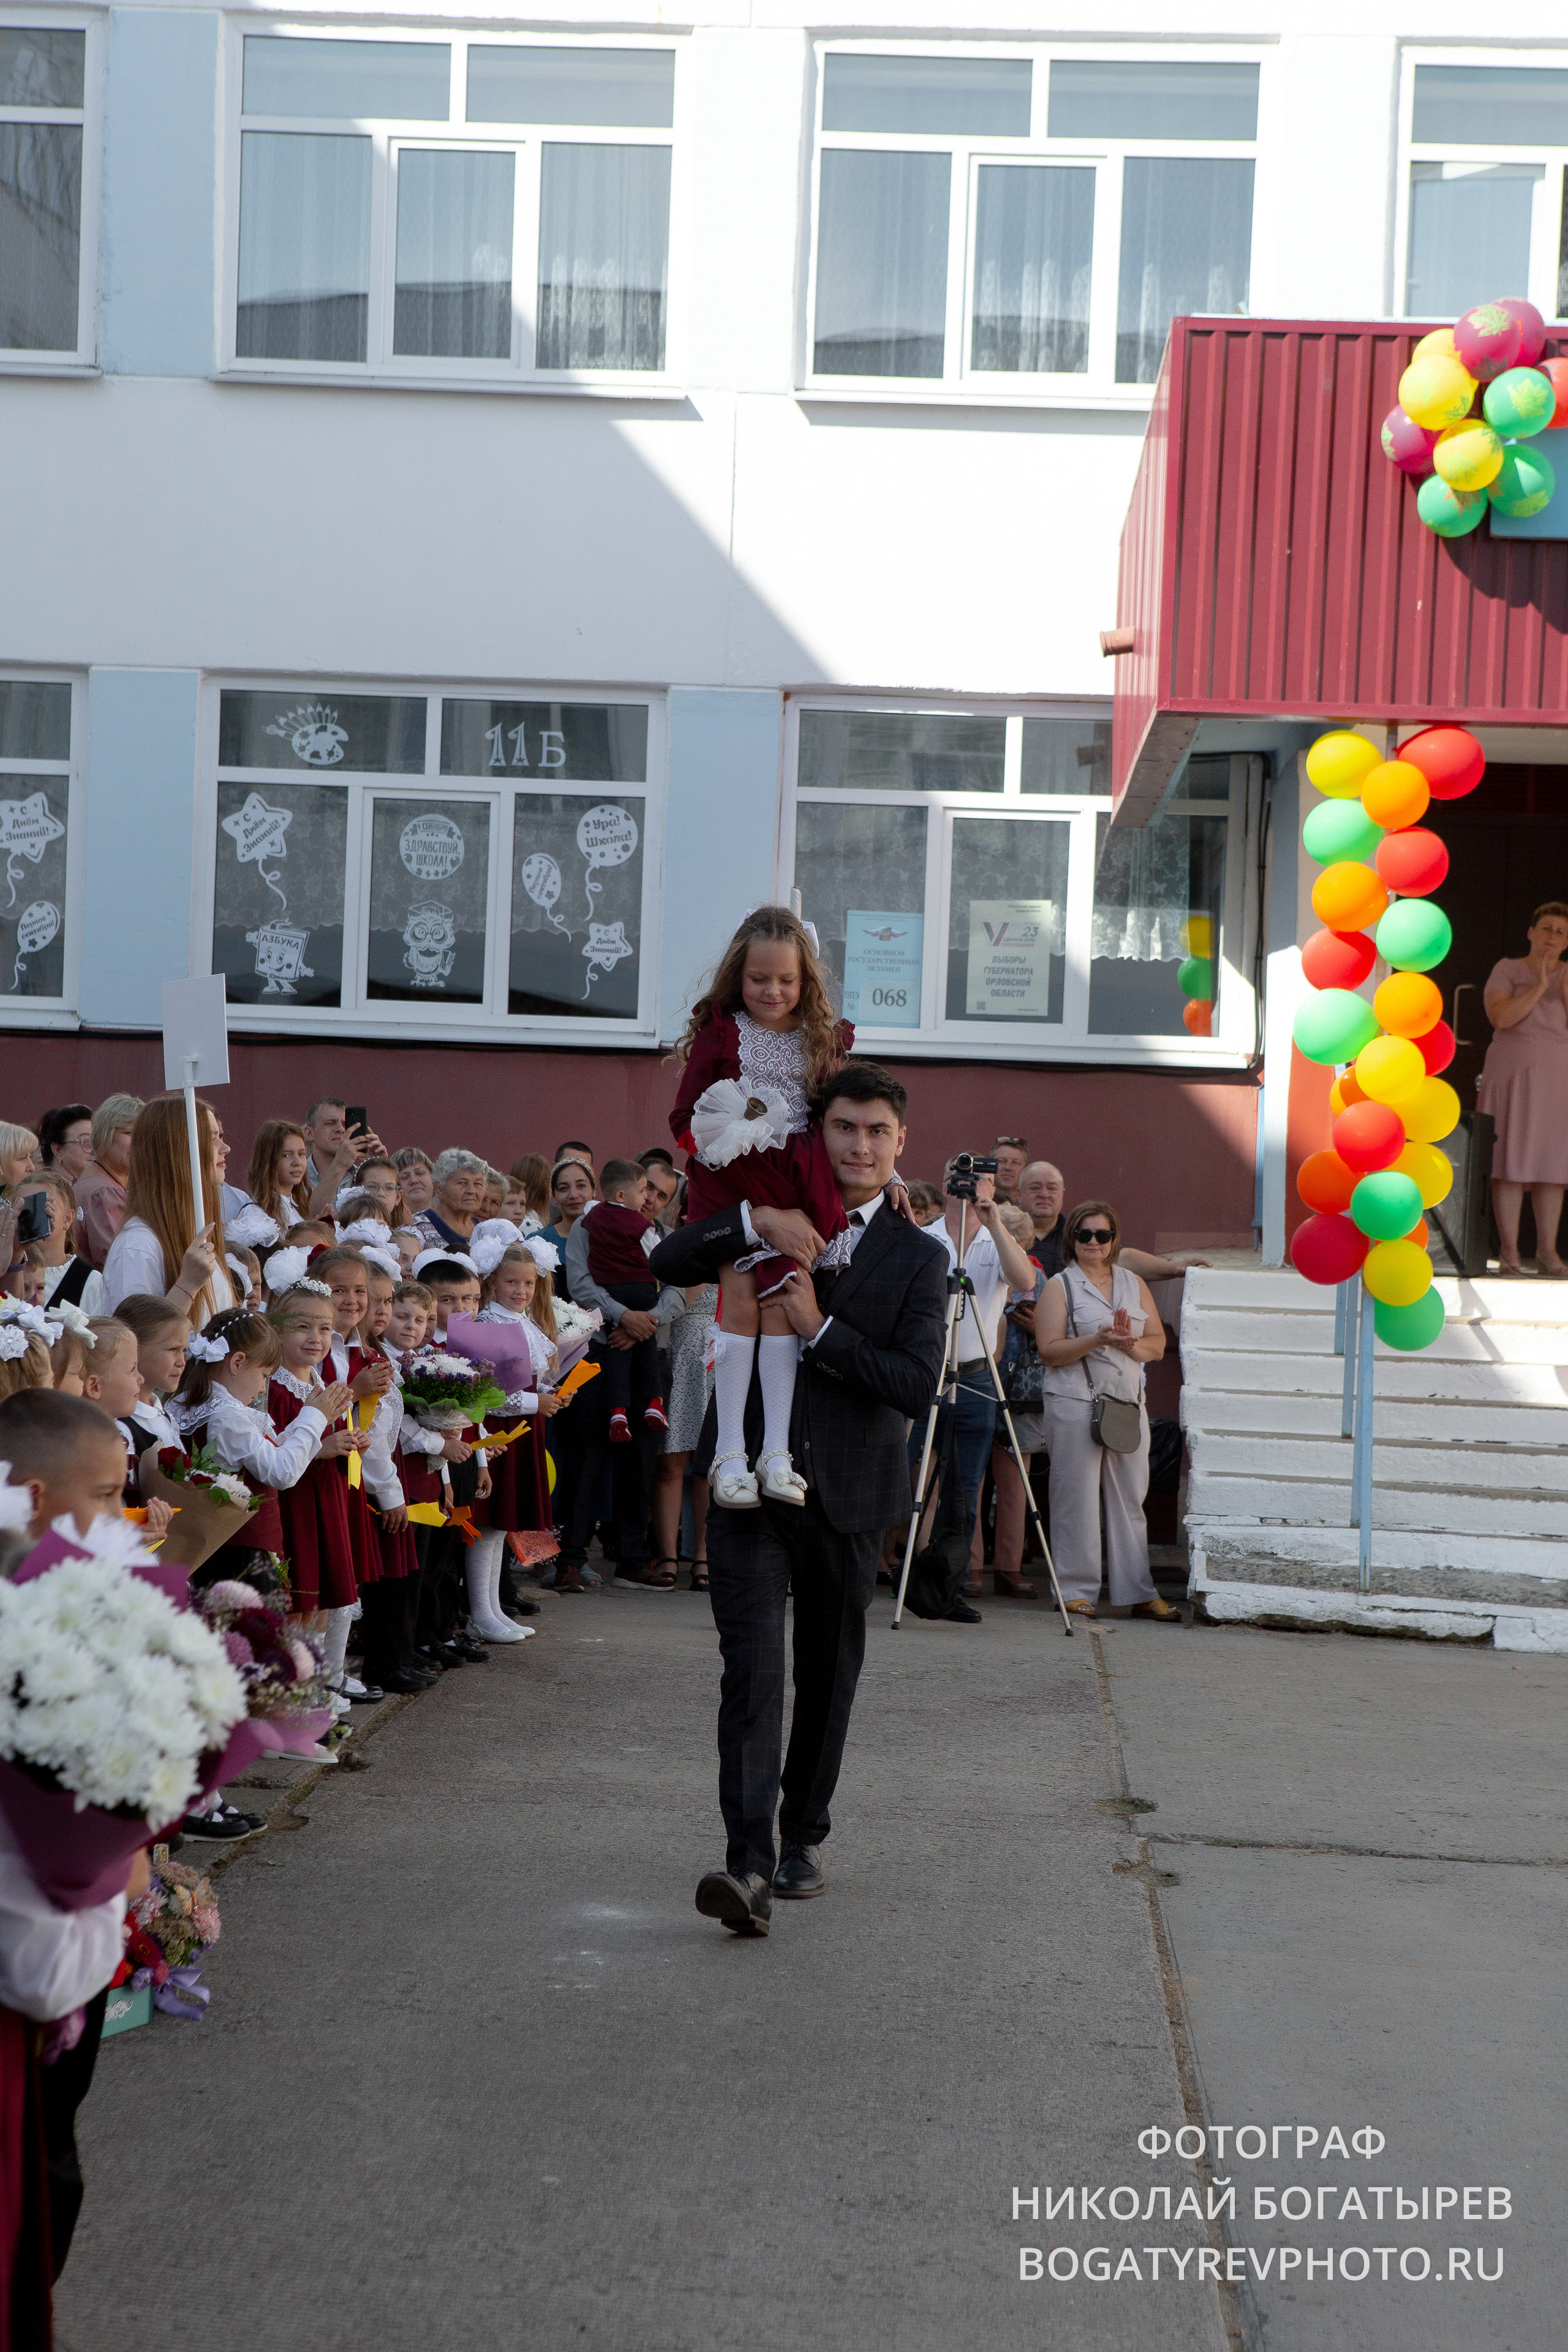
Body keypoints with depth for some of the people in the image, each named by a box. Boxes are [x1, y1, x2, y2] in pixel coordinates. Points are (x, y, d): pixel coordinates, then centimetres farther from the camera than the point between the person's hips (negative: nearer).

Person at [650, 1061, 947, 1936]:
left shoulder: (919, 1257, 3)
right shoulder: (771, 1224, 8)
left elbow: (917, 1387, -8)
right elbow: (669, 1263, -5)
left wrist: (820, 1330, -15)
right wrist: (754, 1220, -17)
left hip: (846, 1492, 1)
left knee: (829, 1676, 12)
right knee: (752, 1668, -12)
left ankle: (803, 1836, 29)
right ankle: (750, 1862, -18)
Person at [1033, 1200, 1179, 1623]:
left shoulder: (1134, 1284, 15)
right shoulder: (1060, 1286, 2)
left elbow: (1158, 1346, 11)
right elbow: (1049, 1350, -7)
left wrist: (1129, 1342, -10)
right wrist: (1098, 1339, -18)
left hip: (1129, 1403, 4)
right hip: (1075, 1403, -4)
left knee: (1130, 1497, 6)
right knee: (1077, 1497, -3)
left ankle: (1138, 1593, 11)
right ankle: (1076, 1591, 4)